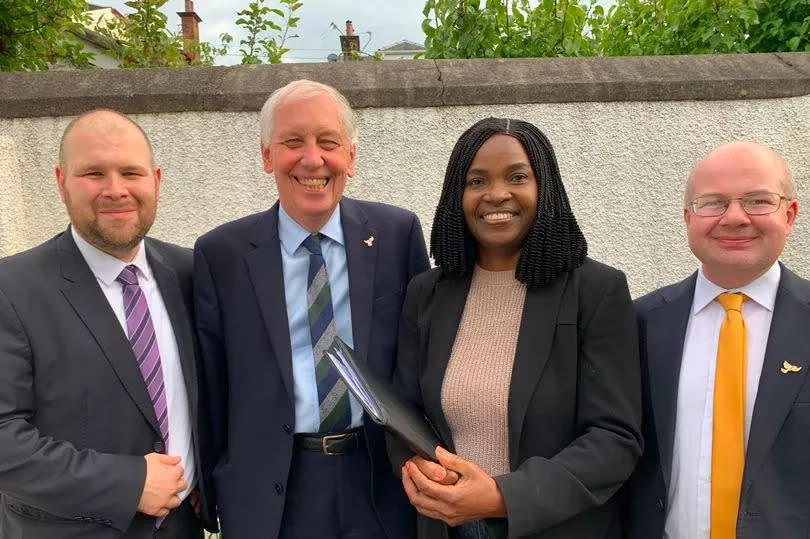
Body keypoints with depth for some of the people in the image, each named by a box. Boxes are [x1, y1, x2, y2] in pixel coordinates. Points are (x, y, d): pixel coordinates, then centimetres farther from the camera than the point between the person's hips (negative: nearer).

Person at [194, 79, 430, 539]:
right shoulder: (221, 254, -5)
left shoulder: (399, 233, -4)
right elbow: (210, 381, 0)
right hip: (270, 494, 0)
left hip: (386, 484, 1)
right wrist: (210, 484, 3)